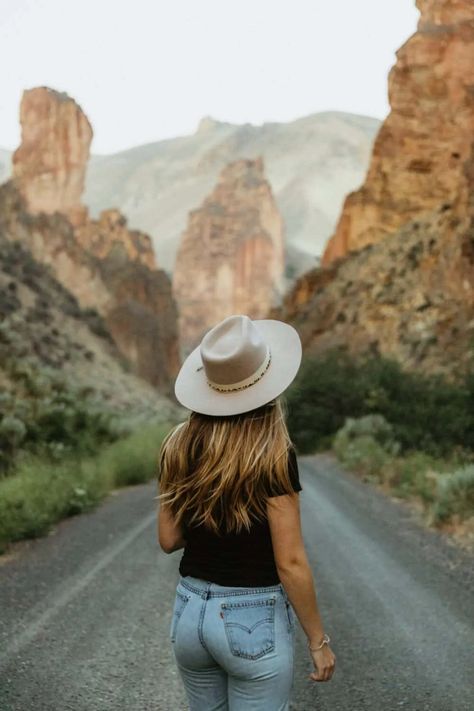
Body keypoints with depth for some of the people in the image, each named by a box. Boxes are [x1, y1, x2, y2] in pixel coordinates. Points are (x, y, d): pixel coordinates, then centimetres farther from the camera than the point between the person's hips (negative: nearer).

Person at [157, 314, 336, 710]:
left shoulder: (178, 448, -3)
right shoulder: (272, 456, -19)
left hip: (190, 613, 5)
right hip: (254, 620, -5)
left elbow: (168, 540, 5)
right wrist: (318, 640, -6)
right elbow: (290, 564, -16)